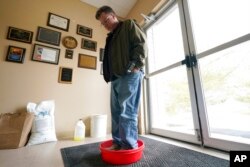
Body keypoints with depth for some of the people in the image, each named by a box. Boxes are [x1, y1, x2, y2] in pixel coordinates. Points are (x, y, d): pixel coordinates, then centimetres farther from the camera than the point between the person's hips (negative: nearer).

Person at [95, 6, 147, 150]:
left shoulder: (129, 25, 11)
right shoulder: (111, 37, 31)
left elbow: (142, 44, -5)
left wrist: (135, 65, -16)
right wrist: (109, 75, 15)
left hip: (130, 75, -8)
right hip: (115, 77, 8)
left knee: (127, 111, -10)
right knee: (116, 112, 6)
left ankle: (130, 146, 2)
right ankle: (118, 142, 18)